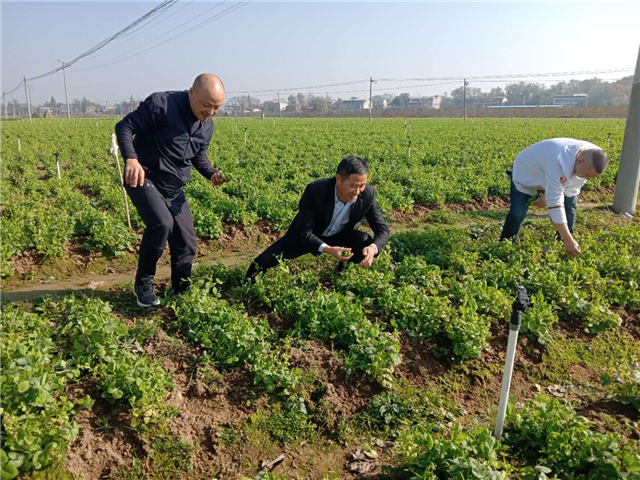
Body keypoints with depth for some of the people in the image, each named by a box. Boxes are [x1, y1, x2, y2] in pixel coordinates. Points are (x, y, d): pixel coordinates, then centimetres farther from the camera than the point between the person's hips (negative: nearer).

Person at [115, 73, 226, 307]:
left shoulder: (207, 125, 4)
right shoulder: (161, 104, -18)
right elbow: (124, 126, -16)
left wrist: (211, 173, -3)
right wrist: (131, 158, -34)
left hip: (174, 189, 7)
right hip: (143, 179, -7)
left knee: (186, 243, 5)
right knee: (162, 224, -29)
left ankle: (182, 294, 25)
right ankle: (143, 284, -6)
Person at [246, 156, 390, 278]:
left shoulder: (368, 194, -27)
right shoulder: (314, 190, -35)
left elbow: (382, 229, -20)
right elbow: (304, 232, -31)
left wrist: (373, 248, -44)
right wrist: (328, 249, -50)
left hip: (339, 236, 2)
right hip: (306, 236, -2)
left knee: (365, 241, -28)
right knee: (261, 263, -10)